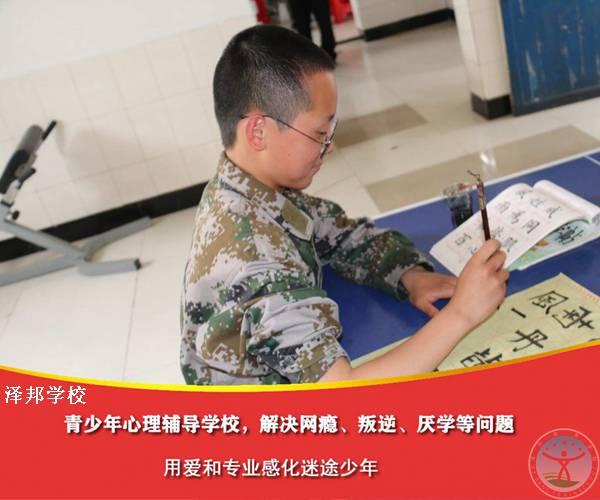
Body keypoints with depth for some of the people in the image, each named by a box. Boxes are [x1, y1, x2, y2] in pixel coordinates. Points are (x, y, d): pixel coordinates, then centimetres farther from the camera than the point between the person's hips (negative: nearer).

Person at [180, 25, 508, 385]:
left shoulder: (255, 191, -9)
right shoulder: (253, 258, -34)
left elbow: (347, 236, 3)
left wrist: (412, 276, -15)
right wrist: (461, 312, -31)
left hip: (286, 376, 7)